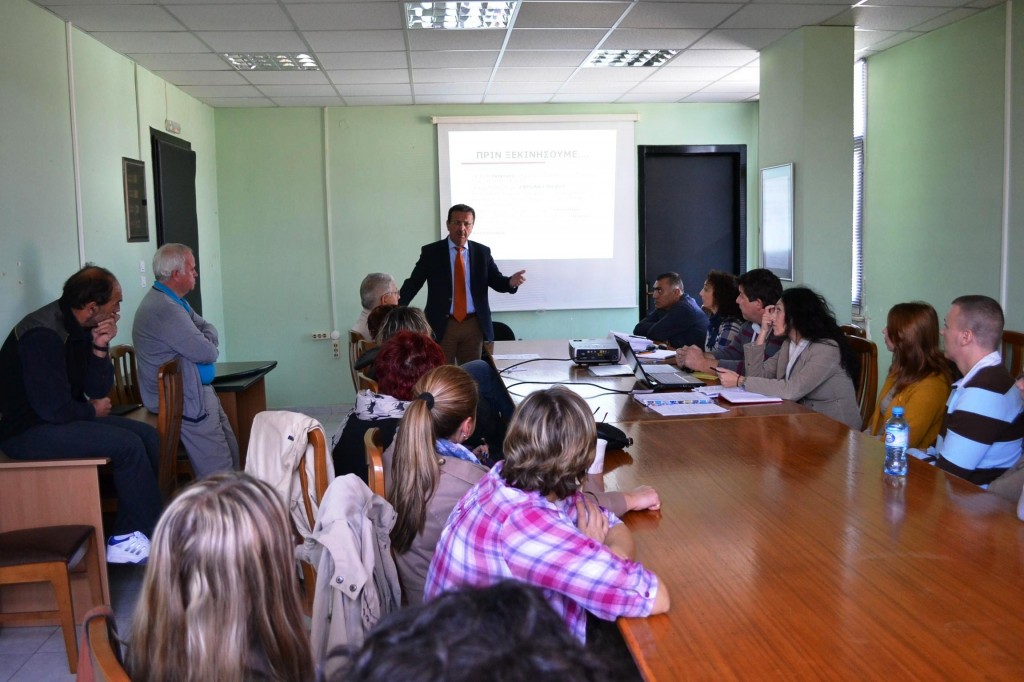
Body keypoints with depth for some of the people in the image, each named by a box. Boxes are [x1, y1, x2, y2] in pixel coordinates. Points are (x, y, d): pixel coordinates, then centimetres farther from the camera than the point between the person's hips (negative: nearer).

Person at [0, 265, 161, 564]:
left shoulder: (78, 327, 3)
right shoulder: (43, 335, -24)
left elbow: (98, 390, 4)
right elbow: (53, 408, -28)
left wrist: (100, 349, -11)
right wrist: (92, 410, -9)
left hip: (63, 417, 10)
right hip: (28, 430, -10)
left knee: (147, 435, -1)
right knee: (127, 444, -21)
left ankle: (128, 535, -3)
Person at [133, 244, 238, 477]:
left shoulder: (173, 301, 12)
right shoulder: (165, 309, -23)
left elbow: (208, 328, 17)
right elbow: (207, 353, -23)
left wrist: (206, 342, -6)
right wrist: (210, 346, 1)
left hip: (201, 391, 11)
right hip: (187, 402, -11)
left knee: (232, 455, 13)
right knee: (218, 471, -12)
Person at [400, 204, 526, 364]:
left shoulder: (482, 252, 6)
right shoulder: (431, 252, 1)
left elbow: (497, 281, 4)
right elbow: (413, 283, -2)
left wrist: (511, 282, -20)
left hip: (474, 325, 2)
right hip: (442, 326, -2)